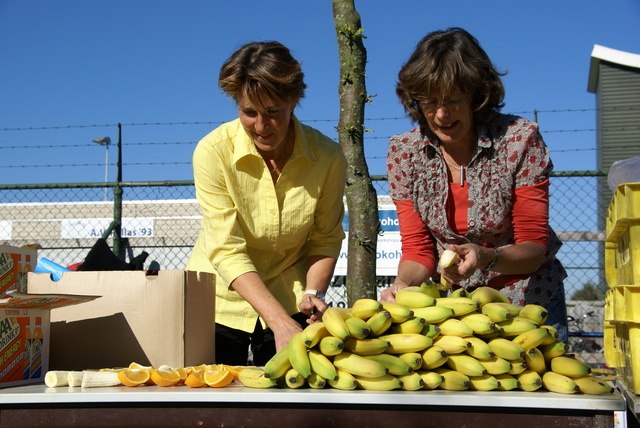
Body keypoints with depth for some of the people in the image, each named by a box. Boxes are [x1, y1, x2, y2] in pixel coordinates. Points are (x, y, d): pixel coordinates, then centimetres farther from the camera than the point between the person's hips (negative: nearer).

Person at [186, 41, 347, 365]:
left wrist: (313, 293, -19)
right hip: (220, 303, -1)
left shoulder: (328, 157, -14)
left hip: (289, 303, 1)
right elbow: (228, 250, -23)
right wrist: (280, 322, -32)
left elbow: (325, 240, -1)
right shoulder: (213, 152, -20)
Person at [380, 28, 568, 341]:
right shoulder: (403, 152, -8)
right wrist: (403, 284, -26)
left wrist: (487, 257, -34)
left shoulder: (520, 141, -15)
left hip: (527, 301, -2)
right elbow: (417, 248, -5)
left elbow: (534, 246, -14)